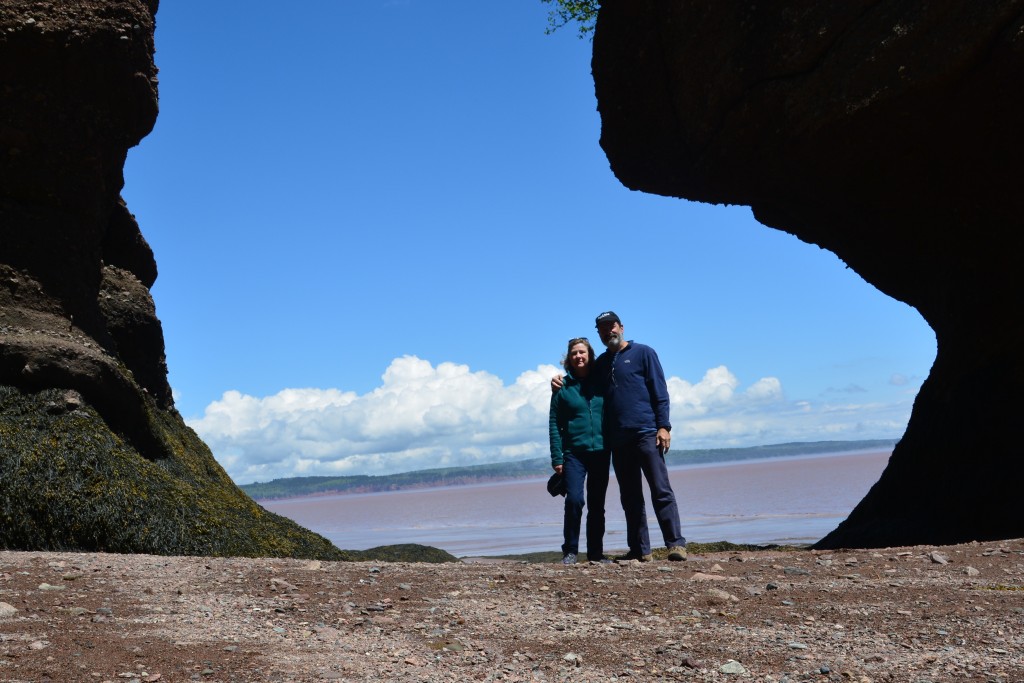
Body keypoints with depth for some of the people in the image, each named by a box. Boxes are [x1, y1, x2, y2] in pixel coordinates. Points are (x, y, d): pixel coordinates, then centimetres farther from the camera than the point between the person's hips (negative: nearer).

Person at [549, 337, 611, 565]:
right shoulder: (563, 387, 3)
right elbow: (554, 424, 1)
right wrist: (557, 457, -7)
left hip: (600, 452, 2)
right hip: (574, 453, -2)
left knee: (597, 505, 7)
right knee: (574, 500, -15)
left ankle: (596, 552, 17)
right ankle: (570, 551, -2)